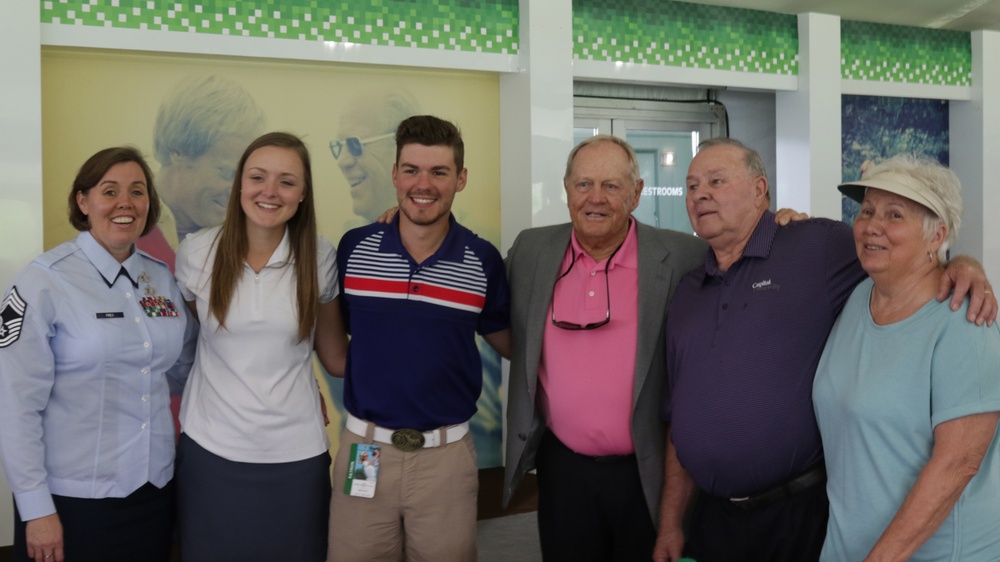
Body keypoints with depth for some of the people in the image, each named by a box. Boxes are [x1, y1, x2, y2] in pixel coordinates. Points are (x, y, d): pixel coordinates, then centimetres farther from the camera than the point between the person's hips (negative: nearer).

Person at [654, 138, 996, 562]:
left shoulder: (820, 247, -6)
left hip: (803, 515, -4)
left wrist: (960, 267, -22)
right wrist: (670, 522, 9)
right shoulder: (687, 293, 10)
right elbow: (678, 416, 11)